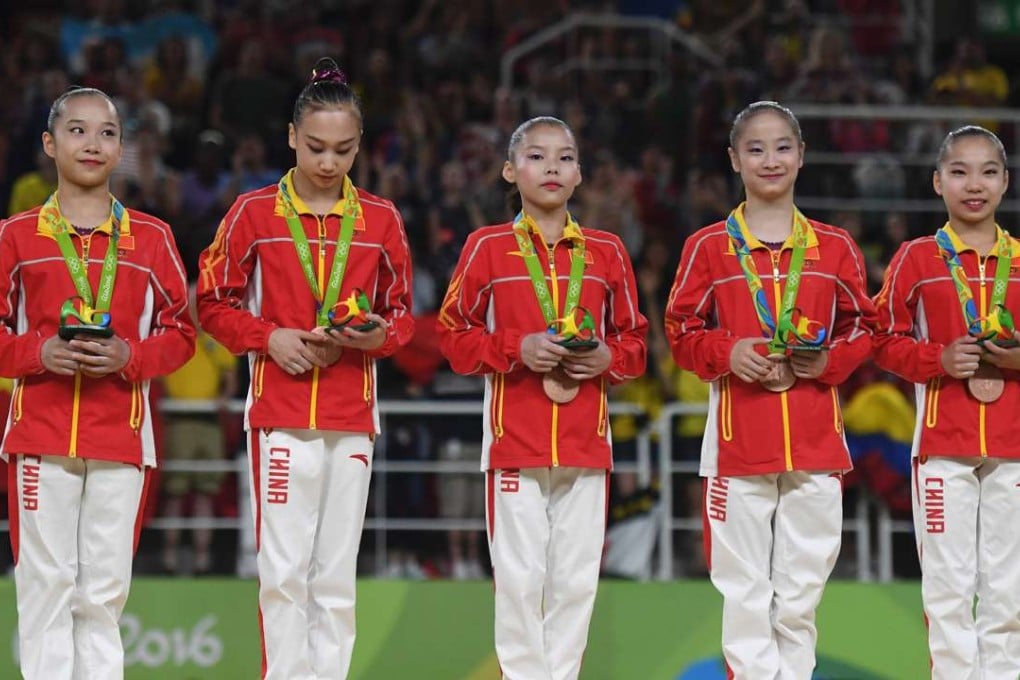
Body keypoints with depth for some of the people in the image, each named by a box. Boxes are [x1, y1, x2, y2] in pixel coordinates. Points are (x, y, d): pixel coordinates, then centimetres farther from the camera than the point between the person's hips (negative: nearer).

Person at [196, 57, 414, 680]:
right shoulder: (254, 213, 1)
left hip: (352, 417, 2)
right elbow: (215, 303, 5)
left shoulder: (381, 220, 7)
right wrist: (269, 338, -10)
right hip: (281, 412, -2)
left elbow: (403, 314, 14)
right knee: (284, 570, -6)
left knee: (337, 574, 5)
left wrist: (377, 335, -8)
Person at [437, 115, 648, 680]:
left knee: (577, 575, 4)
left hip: (586, 437, 2)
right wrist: (517, 348, -13)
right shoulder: (487, 247, 2)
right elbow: (453, 334, 2)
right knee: (520, 574, -2)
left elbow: (634, 339, 15)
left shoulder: (607, 251, 9)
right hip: (513, 434, -2)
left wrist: (608, 358, -7)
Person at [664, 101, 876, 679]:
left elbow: (865, 327, 12)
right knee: (745, 588, 0)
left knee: (802, 587, 5)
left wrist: (832, 360, -7)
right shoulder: (708, 247, 3)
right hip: (738, 438, -1)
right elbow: (682, 331, 6)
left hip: (815, 440, 1)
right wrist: (727, 353, -13)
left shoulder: (835, 248, 8)